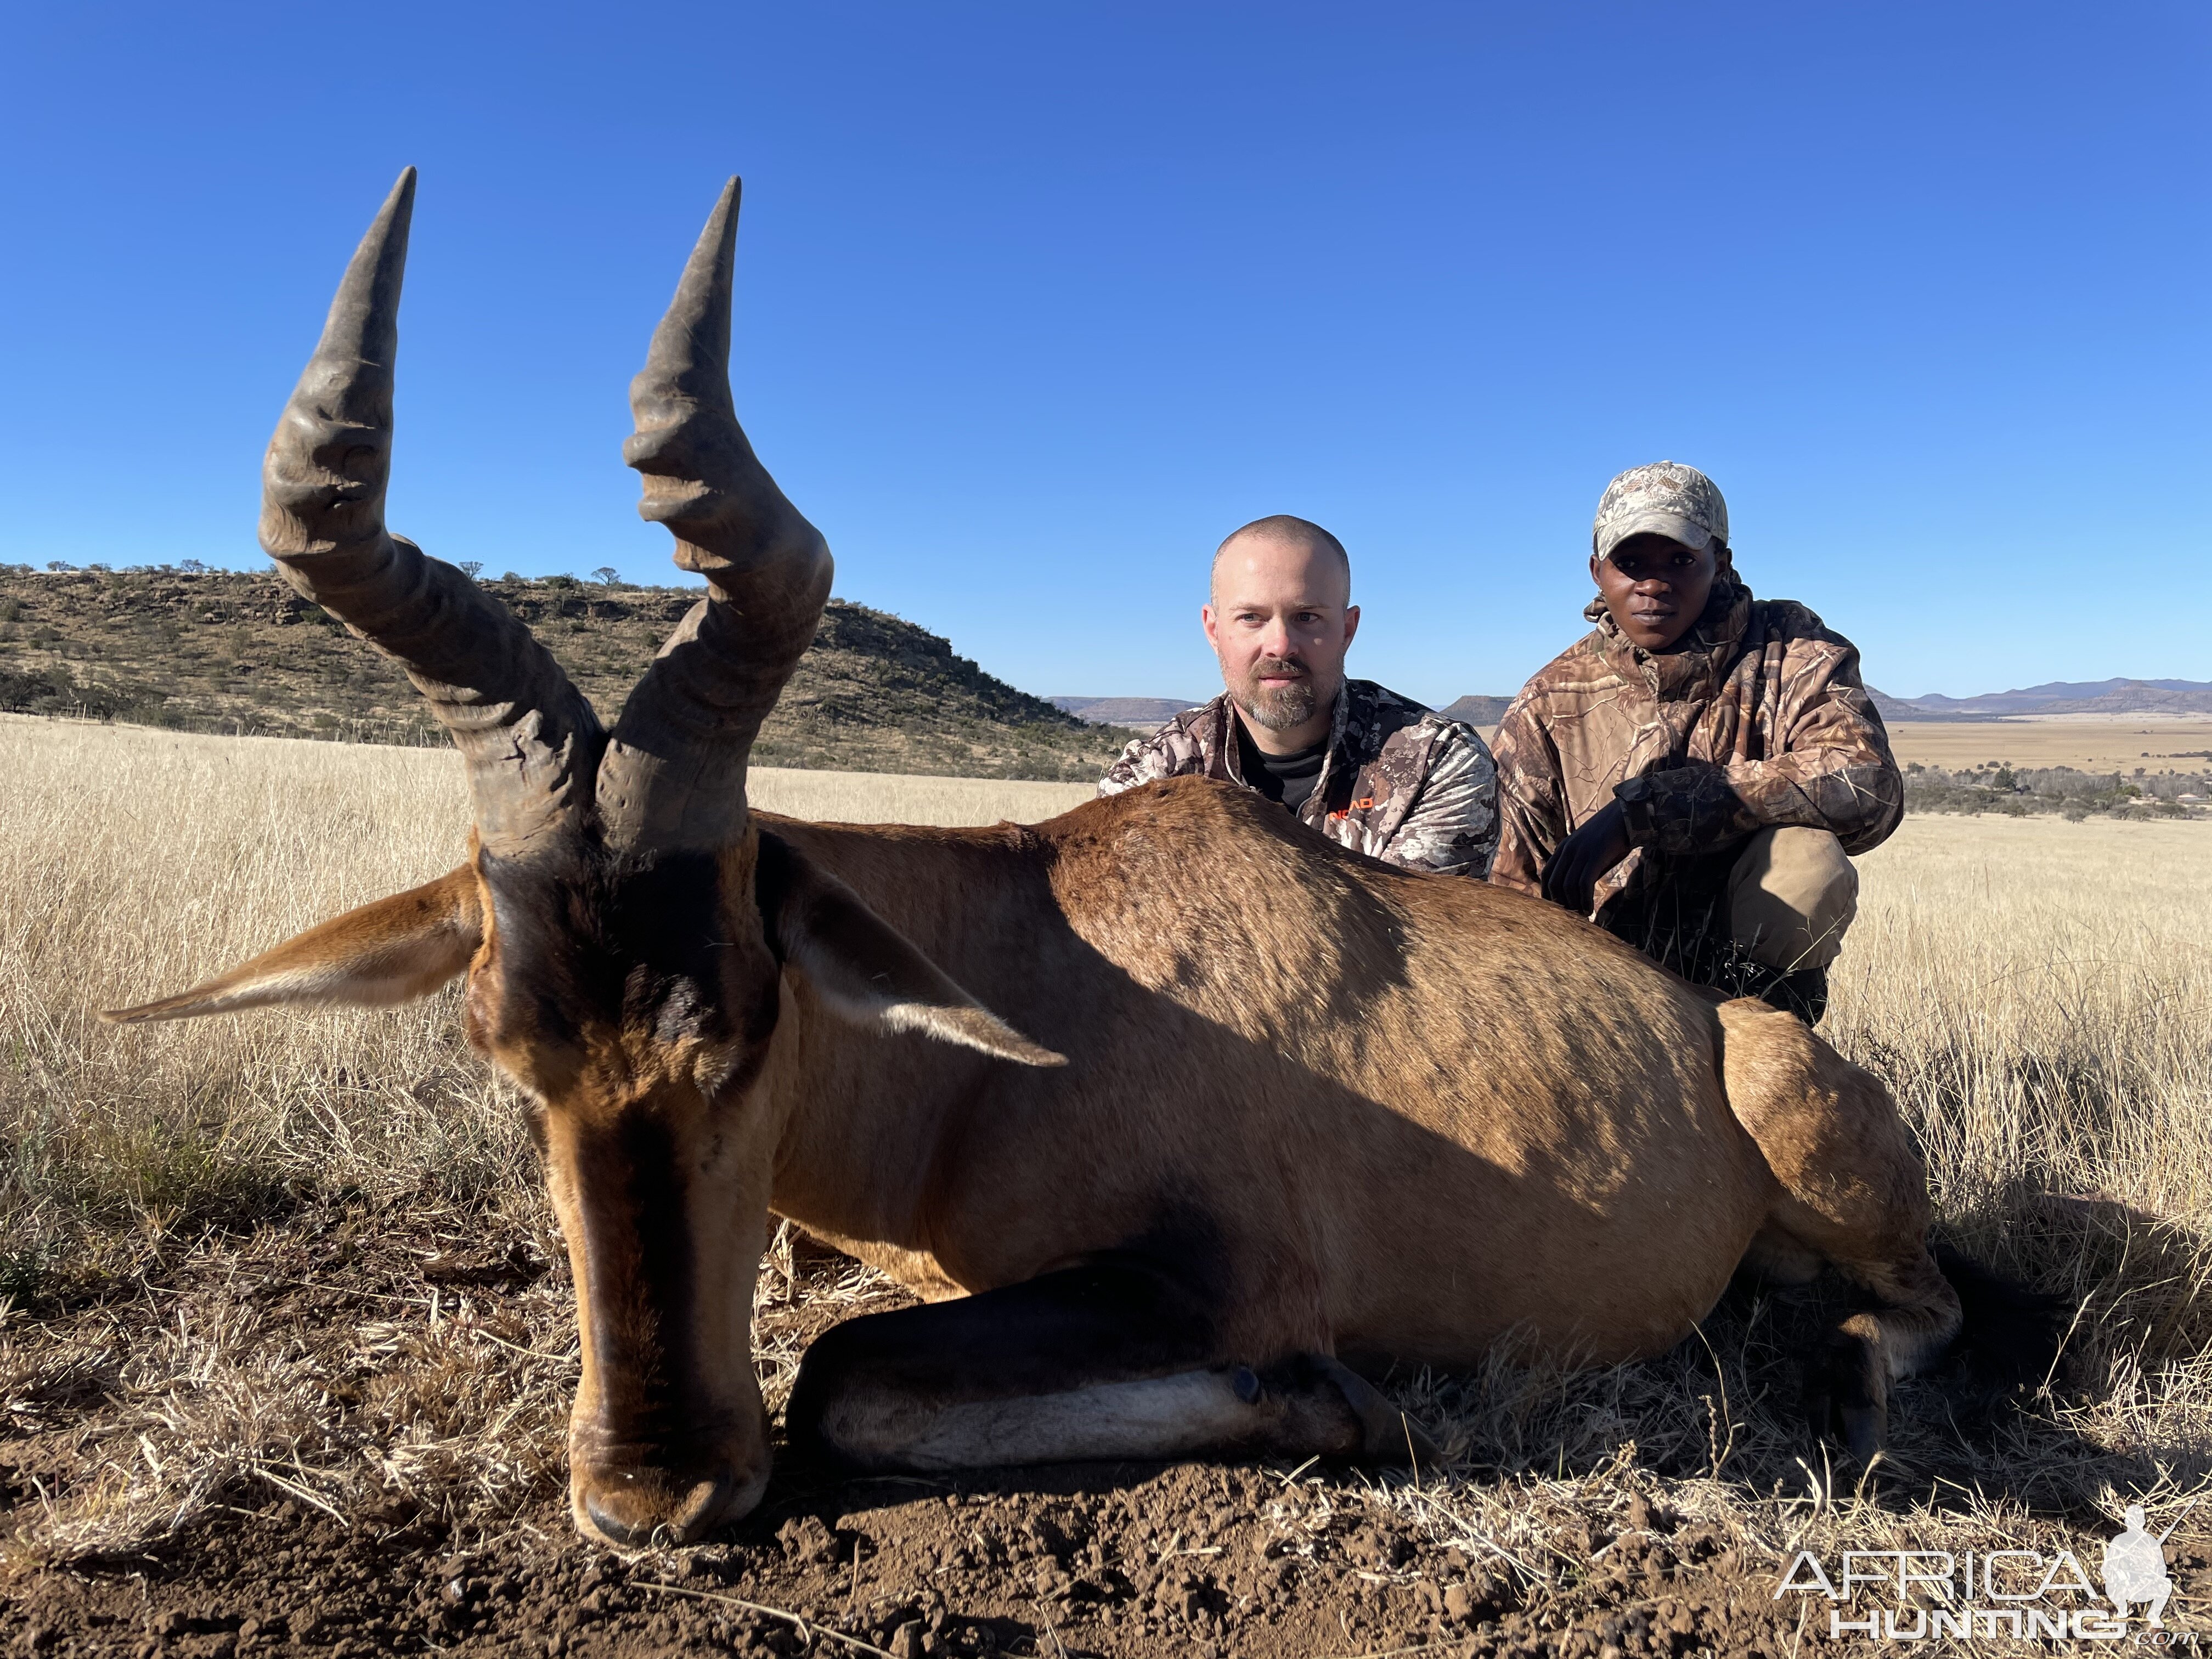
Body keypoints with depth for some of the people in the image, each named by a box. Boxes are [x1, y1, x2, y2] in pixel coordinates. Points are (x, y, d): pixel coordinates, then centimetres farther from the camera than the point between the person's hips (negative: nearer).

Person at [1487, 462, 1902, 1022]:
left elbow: (1870, 786, -25)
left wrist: (1644, 811, -32)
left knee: (1807, 855, -30)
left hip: (1755, 958, 0)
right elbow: (1516, 892, -1)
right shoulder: (1548, 705, -2)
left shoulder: (1791, 653, -4)